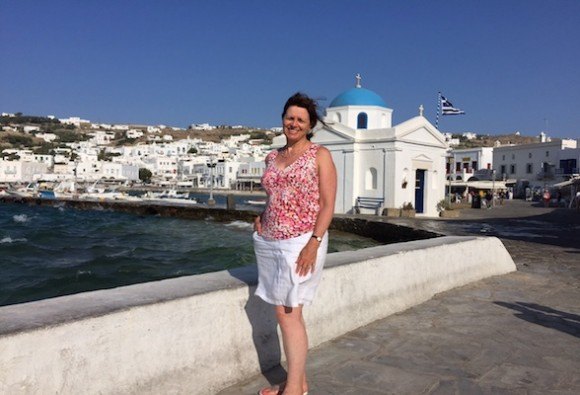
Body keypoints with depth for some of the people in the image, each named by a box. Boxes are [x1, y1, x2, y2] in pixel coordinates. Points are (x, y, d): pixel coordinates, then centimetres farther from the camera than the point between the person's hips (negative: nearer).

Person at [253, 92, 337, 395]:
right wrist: (261, 218, 7)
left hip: (301, 242, -6)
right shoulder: (272, 157, 15)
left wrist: (314, 243, -17)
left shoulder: (320, 155, -1)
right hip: (270, 243, 6)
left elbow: (327, 205, -7)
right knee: (284, 313, 8)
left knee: (289, 313, -6)